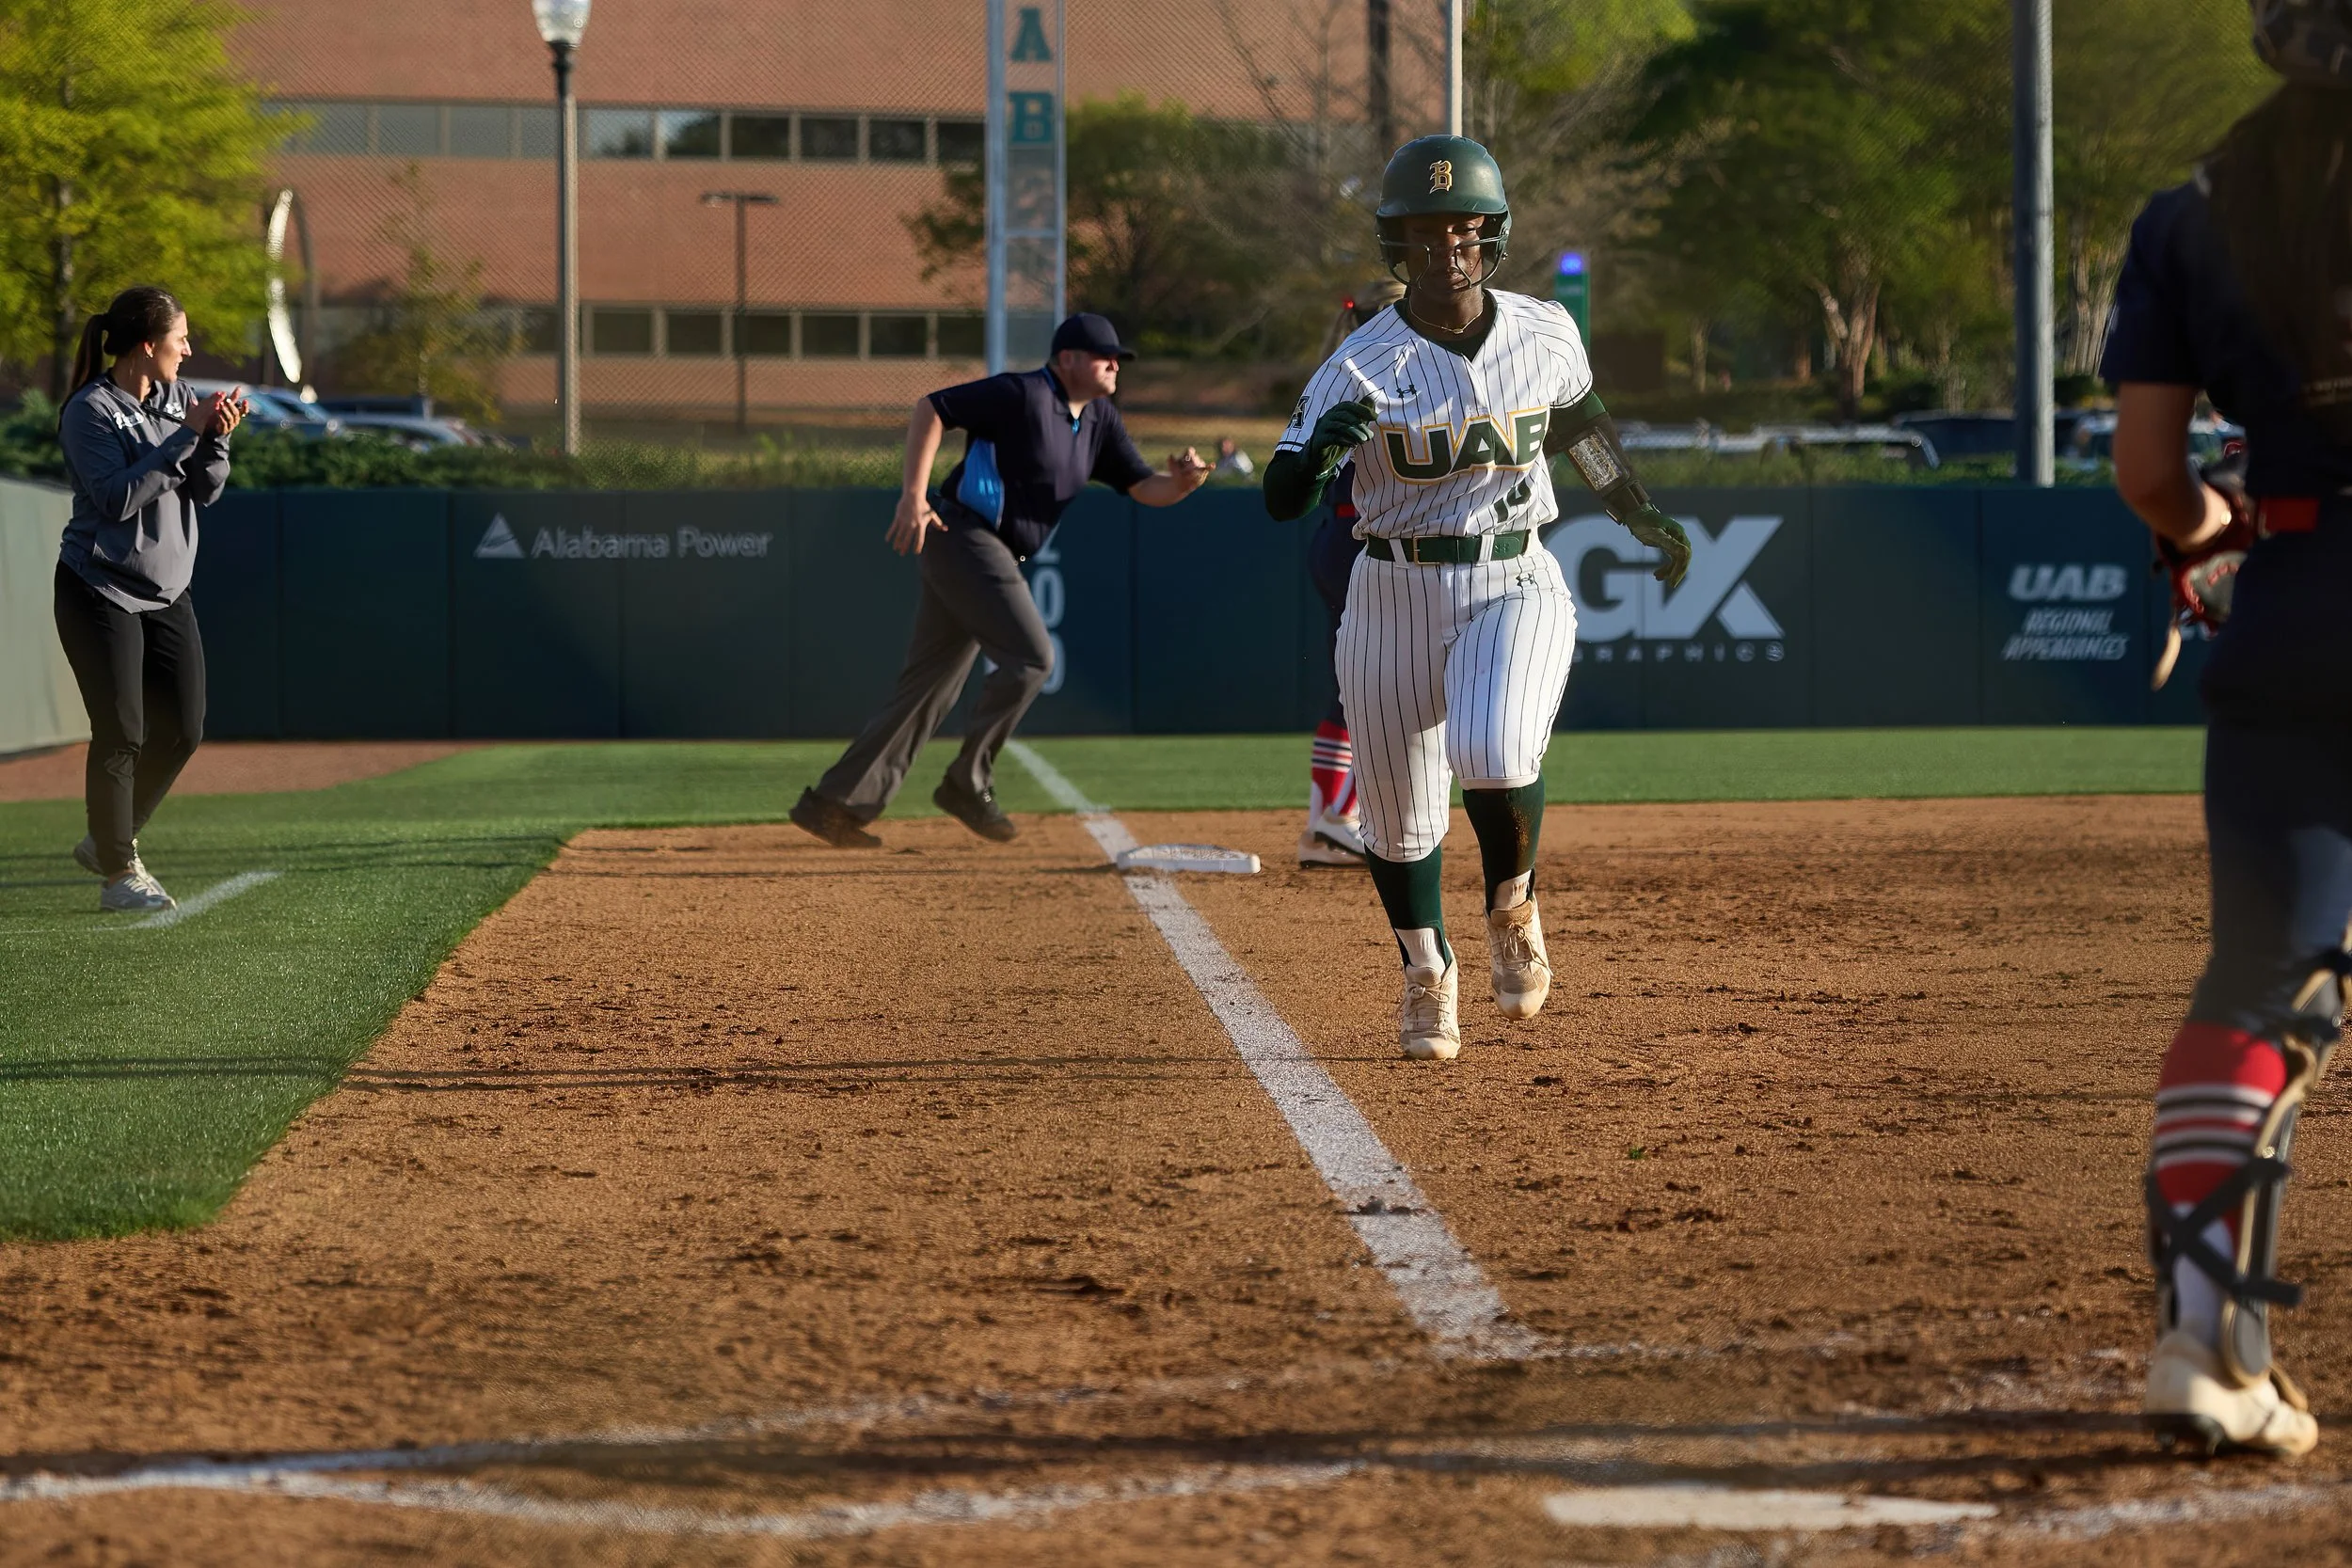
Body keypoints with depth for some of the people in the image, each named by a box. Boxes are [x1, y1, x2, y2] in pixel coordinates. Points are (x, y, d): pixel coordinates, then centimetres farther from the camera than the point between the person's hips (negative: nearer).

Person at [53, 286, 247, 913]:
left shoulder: (176, 399, 7)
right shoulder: (90, 411, -14)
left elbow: (206, 491, 6)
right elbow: (118, 498, -24)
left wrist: (217, 437, -13)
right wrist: (185, 435, -22)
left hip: (166, 592, 7)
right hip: (101, 594, -7)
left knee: (182, 729, 6)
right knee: (121, 734, -7)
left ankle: (109, 841, 24)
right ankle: (118, 873, 4)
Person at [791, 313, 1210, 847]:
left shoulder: (1100, 419, 13)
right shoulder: (1022, 395, -12)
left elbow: (1143, 488, 10)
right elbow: (932, 409, -14)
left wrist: (1182, 482, -13)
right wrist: (913, 496, -22)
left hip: (991, 559, 9)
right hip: (963, 538, -9)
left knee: (932, 687, 7)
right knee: (1031, 657, -16)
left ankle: (834, 802, 9)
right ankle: (968, 782, -6)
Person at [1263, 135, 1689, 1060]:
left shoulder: (1544, 334, -1)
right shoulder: (1364, 365, -10)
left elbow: (1577, 420, 21)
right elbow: (1281, 499, -16)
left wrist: (1638, 514, 27)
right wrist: (1325, 443, -36)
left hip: (1514, 585, 0)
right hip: (1394, 594, 0)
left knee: (1494, 752, -28)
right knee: (1398, 815, 8)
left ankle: (1512, 907, 2)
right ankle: (1427, 976, 36)